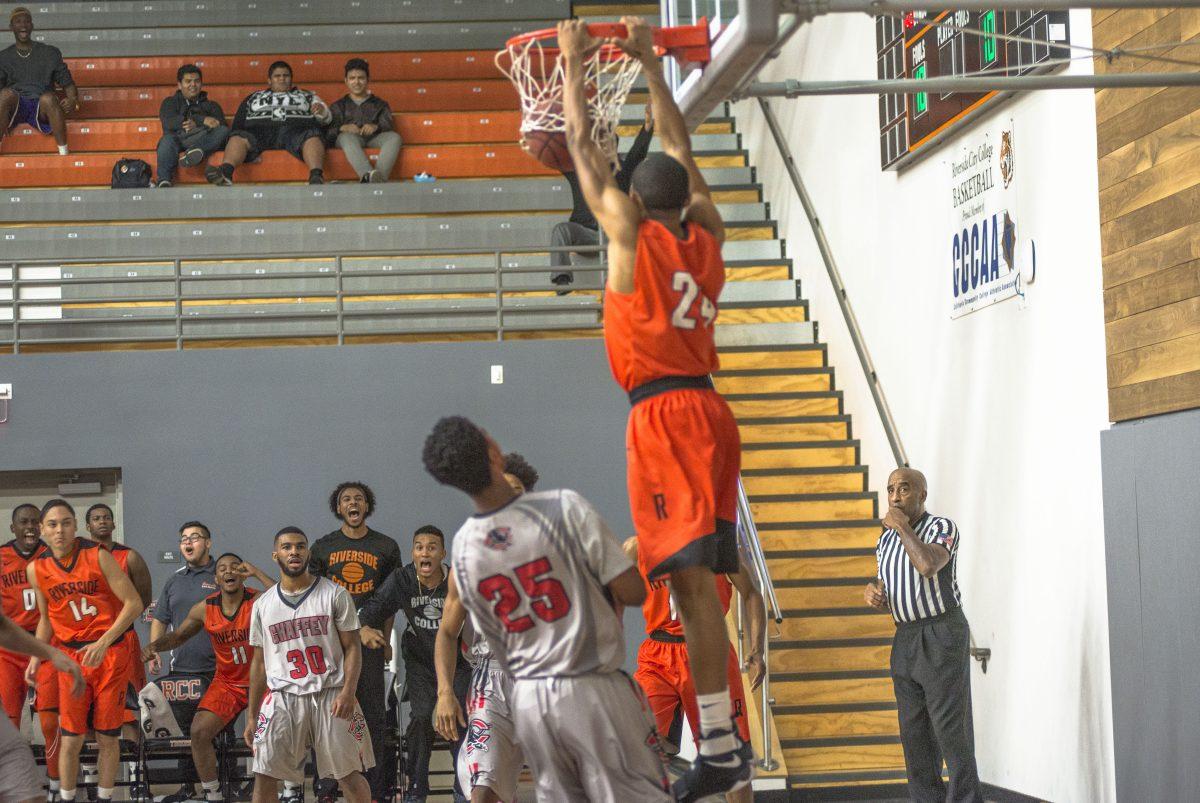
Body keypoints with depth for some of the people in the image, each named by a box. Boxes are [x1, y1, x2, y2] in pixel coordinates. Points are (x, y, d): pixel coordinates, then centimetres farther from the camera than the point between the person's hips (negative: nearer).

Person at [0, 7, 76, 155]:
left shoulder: (50, 53, 13)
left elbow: (67, 83, 13)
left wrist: (73, 101, -11)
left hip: (41, 109, -1)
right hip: (15, 108, 1)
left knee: (48, 97, -36)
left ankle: (63, 152, -31)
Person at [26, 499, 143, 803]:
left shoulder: (98, 556, -10)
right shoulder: (37, 569, 1)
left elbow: (134, 604, -11)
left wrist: (103, 644, -19)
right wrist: (36, 658, 2)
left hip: (112, 653, -2)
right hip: (72, 657, 2)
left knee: (107, 737, 4)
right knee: (71, 739, -2)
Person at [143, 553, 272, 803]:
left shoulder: (258, 602, -15)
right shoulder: (205, 609, -2)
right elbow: (177, 636, 14)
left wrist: (258, 574, -33)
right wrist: (155, 645, -7)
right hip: (227, 682, 4)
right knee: (199, 731, -12)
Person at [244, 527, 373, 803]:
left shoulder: (334, 595, 0)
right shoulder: (263, 605, 9)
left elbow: (352, 647, -1)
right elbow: (259, 663, 14)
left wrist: (347, 691, -17)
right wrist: (251, 716, 12)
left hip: (331, 695, -2)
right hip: (283, 697, 2)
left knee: (349, 775, 2)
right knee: (264, 776, -4)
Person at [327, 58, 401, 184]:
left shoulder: (380, 104, 30)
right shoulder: (338, 106, 27)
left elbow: (389, 126, 10)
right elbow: (328, 132, 10)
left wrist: (376, 127, -14)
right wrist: (342, 128, -14)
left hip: (374, 138, 1)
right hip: (351, 138, -1)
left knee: (394, 137, -32)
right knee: (347, 136, -38)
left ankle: (379, 176, -56)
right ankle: (367, 175, -63)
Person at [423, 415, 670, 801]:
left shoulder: (462, 548, 2)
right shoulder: (564, 507, -14)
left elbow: (493, 640, 11)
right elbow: (633, 592, -10)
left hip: (527, 700, 5)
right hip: (592, 691, -5)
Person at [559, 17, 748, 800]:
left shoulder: (630, 229, -2)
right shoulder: (706, 236, 13)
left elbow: (585, 147, 9)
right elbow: (680, 148, 27)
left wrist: (574, 61, 21)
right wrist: (649, 63, 35)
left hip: (663, 413, -7)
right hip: (709, 410, 7)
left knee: (692, 575, -14)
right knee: (699, 577, 10)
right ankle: (726, 735, 12)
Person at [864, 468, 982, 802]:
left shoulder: (942, 528, -9)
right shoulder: (886, 540, 12)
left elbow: (928, 566, -29)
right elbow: (884, 599, 17)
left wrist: (902, 525, -17)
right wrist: (871, 592, -7)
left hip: (943, 635, -7)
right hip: (905, 639, 7)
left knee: (951, 726, -9)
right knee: (915, 731, 5)